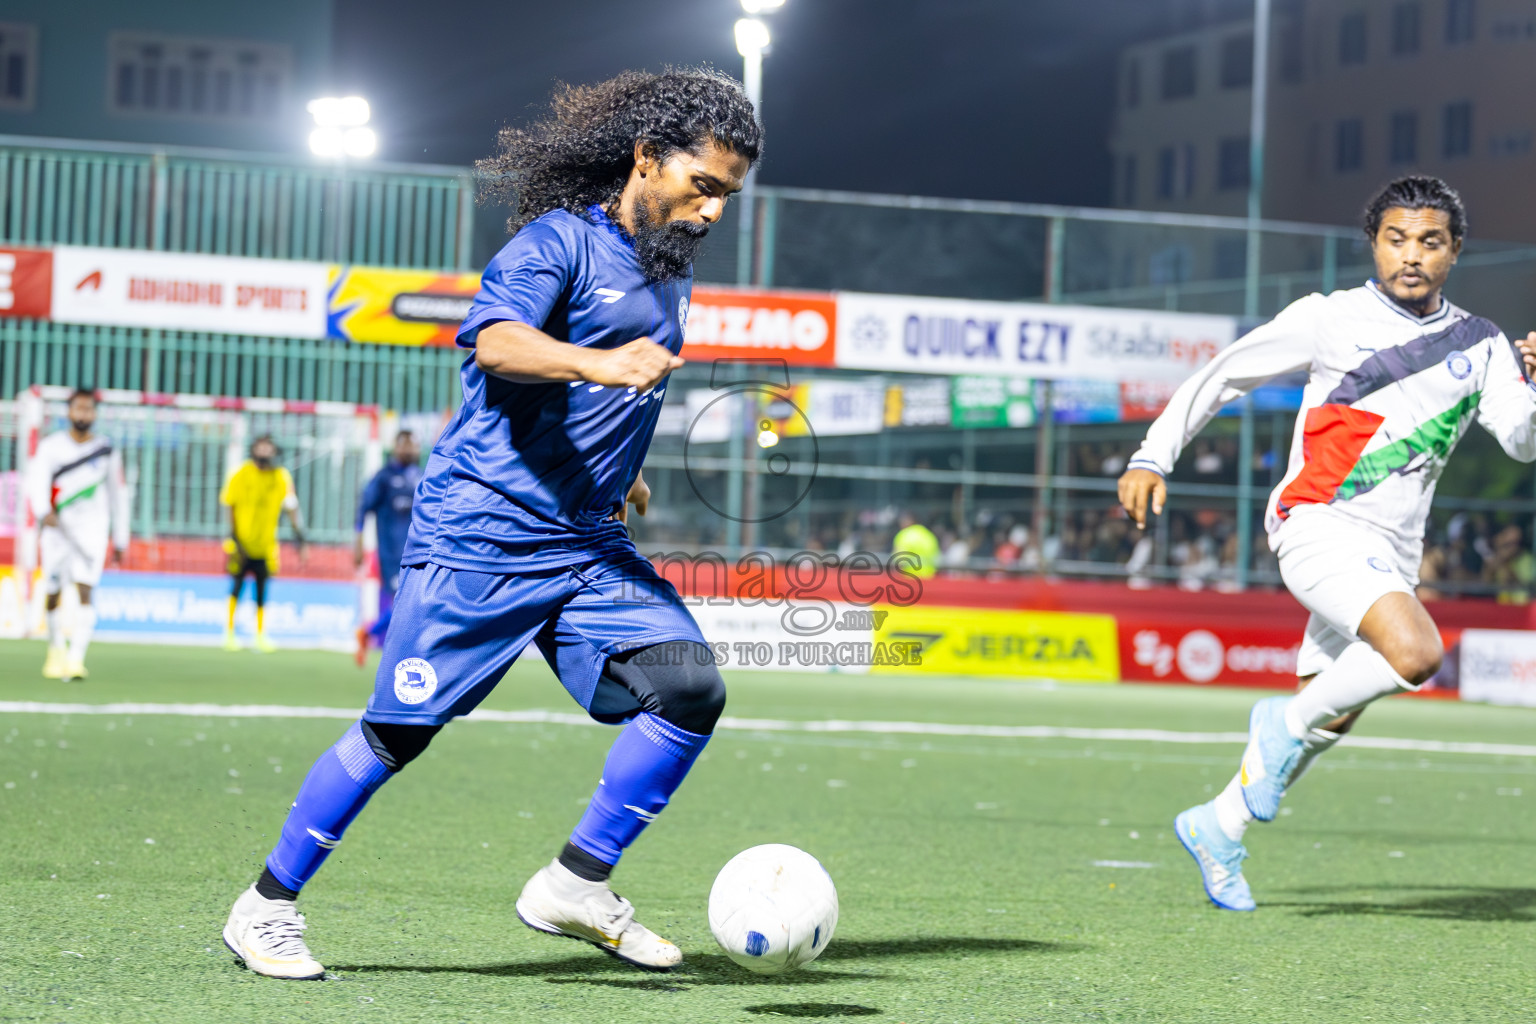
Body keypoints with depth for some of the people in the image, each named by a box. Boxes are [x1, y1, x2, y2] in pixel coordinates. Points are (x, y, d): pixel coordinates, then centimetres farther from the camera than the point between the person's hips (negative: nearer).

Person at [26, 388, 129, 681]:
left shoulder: (106, 451, 7)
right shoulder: (51, 446, 3)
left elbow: (118, 495, 14)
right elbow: (37, 481, -11)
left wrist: (120, 539, 14)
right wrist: (44, 512, -31)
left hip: (92, 528, -1)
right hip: (57, 526, 1)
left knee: (84, 590, -16)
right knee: (53, 594, 5)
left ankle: (77, 658, -23)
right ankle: (56, 650, 29)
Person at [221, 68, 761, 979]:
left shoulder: (671, 270, 16)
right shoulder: (559, 240, -10)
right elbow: (497, 342, -30)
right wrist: (599, 363, -45)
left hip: (589, 545, 7)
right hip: (480, 532, -7)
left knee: (690, 687, -12)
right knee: (401, 731, -5)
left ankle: (576, 886, -4)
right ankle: (268, 905, 12)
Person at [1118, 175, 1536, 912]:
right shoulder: (1329, 319, -2)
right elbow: (1225, 374, 6)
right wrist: (1153, 457, 1)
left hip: (1390, 554, 6)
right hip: (1318, 523, -6)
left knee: (1328, 723, 9)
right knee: (1416, 652, -29)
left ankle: (1217, 828, 27)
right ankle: (1287, 720, -7)